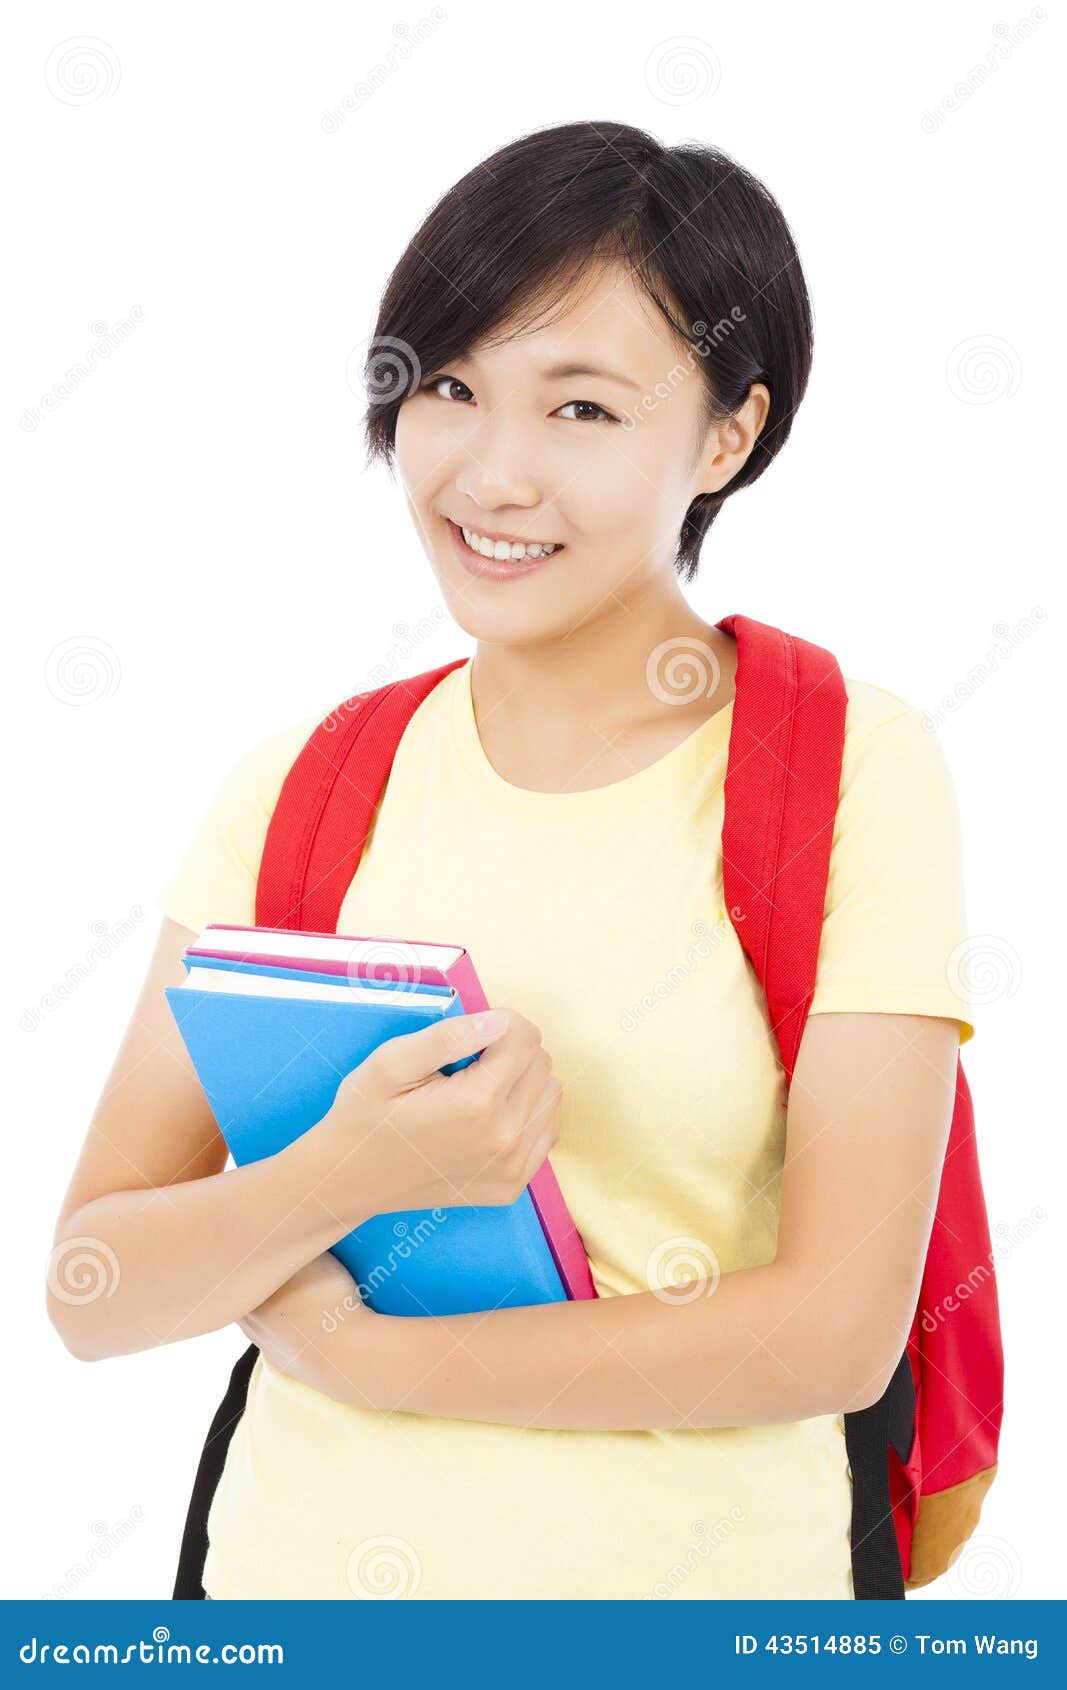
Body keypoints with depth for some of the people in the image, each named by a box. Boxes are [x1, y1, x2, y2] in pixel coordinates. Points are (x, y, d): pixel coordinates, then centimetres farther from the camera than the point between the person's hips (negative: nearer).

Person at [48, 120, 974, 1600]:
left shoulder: (850, 768, -12)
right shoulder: (299, 786, -3)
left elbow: (838, 1328, -17)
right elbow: (94, 1295, -7)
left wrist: (354, 1348, -14)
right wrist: (342, 1178, -26)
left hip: (686, 1576, -2)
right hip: (302, 1562, 3)